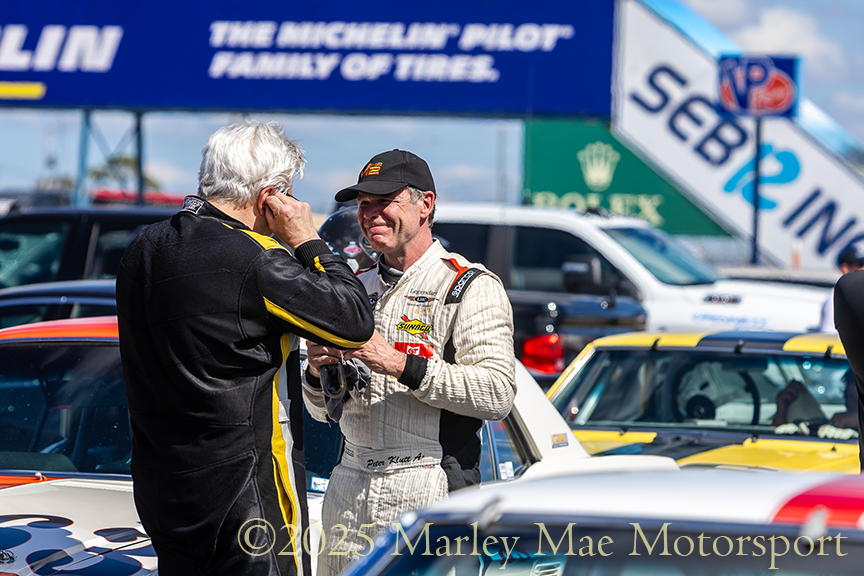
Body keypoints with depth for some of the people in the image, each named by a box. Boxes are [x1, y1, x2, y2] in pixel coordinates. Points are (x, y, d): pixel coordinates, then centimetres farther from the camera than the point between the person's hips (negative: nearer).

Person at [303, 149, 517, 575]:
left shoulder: (471, 288, -3)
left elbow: (497, 395, -17)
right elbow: (323, 411, 21)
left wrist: (399, 364, -20)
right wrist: (317, 372, -3)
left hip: (431, 492, -6)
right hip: (350, 488, 6)